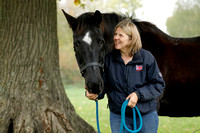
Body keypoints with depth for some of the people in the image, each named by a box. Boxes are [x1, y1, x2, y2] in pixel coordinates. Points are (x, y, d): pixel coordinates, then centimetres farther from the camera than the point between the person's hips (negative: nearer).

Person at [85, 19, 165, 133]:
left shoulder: (146, 57, -7)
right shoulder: (109, 58, 0)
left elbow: (159, 85, -6)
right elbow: (104, 83, 4)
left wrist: (138, 94, -19)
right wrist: (93, 92, -18)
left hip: (146, 115, -1)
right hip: (118, 116, 1)